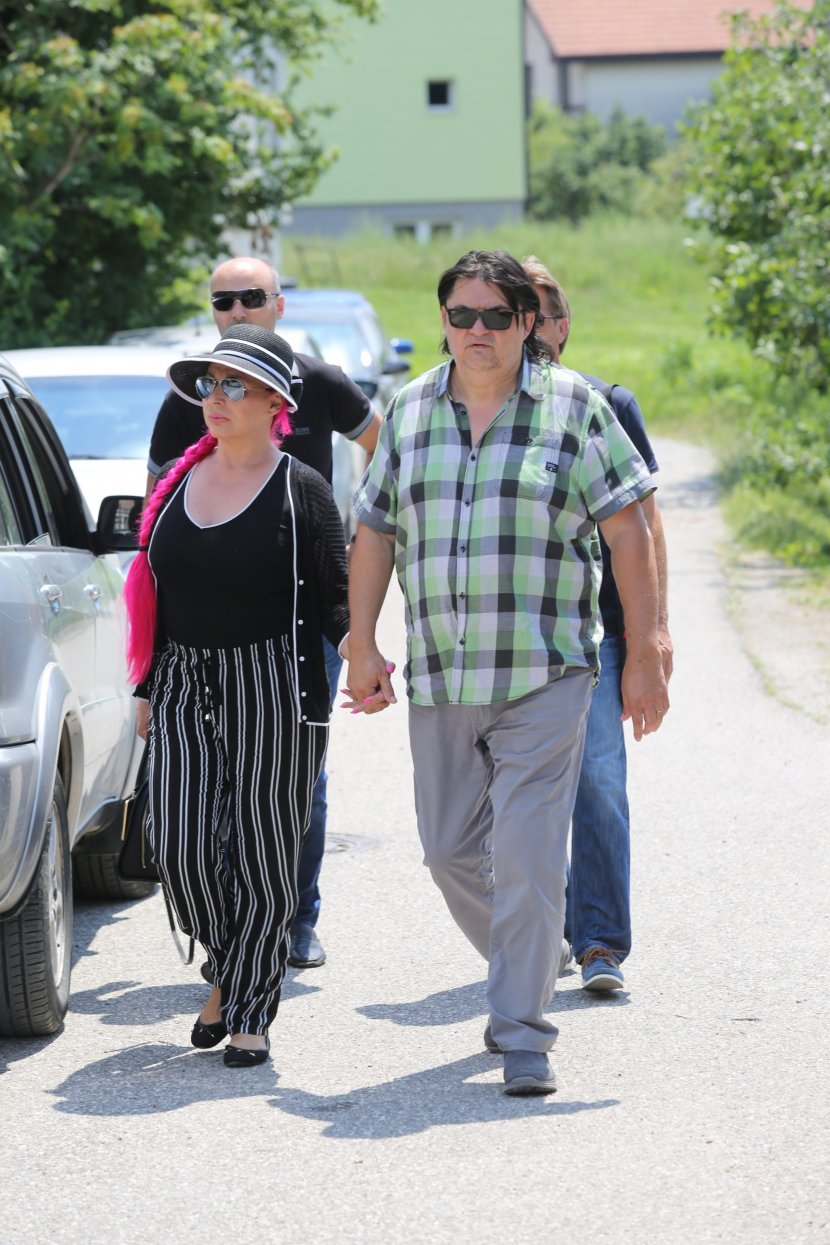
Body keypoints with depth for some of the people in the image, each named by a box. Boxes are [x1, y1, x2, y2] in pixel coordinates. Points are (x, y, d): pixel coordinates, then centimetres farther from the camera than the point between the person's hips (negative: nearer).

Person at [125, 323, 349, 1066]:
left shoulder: (301, 491, -3)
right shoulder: (179, 483, 11)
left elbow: (335, 598, -1)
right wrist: (149, 689, 16)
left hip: (273, 689, -4)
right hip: (185, 686, 4)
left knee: (262, 853, -1)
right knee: (180, 846, -4)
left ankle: (249, 1013, 9)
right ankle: (227, 971, 21)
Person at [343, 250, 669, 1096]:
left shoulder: (573, 408, -1)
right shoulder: (409, 412, 9)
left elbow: (628, 533, -2)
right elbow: (373, 533, 14)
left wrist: (643, 657, -6)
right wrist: (362, 646, 7)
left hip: (543, 676, -4)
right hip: (438, 677, 4)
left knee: (527, 853, -10)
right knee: (451, 849, 10)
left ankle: (524, 1035, -4)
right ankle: (525, 972, 35)